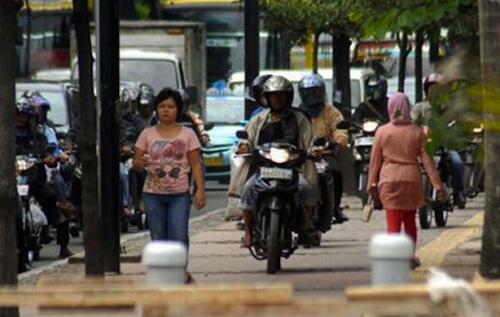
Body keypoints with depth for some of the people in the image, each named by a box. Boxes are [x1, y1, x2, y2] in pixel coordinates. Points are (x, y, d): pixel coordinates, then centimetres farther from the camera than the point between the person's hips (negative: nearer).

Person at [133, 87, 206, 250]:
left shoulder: (187, 134, 5)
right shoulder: (147, 134, 6)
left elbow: (195, 164, 3)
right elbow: (135, 163, 6)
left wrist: (200, 189, -8)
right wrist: (140, 164, -19)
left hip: (179, 195, -1)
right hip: (153, 195, 1)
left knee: (179, 238, -12)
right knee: (158, 241, 3)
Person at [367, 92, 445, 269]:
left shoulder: (382, 132, -2)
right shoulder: (417, 133, -1)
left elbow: (375, 160, 2)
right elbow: (426, 159, -2)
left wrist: (372, 184, 10)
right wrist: (437, 184, 0)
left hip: (389, 180, -1)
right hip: (411, 179, 1)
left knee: (393, 221, -2)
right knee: (410, 221, 16)